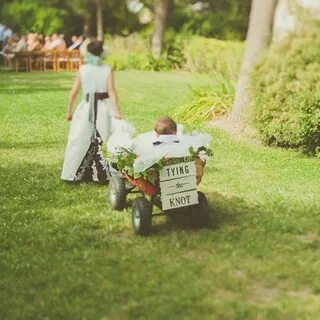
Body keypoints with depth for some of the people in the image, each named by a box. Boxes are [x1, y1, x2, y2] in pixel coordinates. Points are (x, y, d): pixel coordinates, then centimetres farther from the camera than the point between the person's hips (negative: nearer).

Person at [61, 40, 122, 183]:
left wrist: (69, 110, 9)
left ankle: (74, 174, 15)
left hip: (86, 109, 1)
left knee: (79, 141, 9)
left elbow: (73, 92, 0)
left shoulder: (82, 69, -1)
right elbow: (111, 91, -14)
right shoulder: (107, 70, -4)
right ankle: (105, 174, 8)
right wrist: (116, 110, -17)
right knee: (105, 142, 7)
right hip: (104, 108, -1)